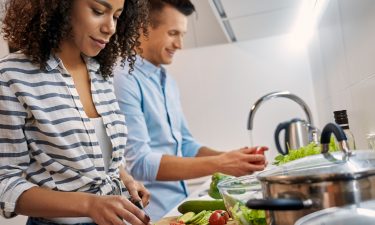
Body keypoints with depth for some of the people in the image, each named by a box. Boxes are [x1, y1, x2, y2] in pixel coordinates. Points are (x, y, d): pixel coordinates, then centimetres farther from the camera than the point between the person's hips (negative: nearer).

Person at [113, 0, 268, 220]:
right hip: (151, 213, -7)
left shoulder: (169, 82, 10)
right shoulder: (124, 78, -16)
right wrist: (218, 164, -21)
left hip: (180, 205, 7)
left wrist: (227, 157, -3)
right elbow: (139, 162, -22)